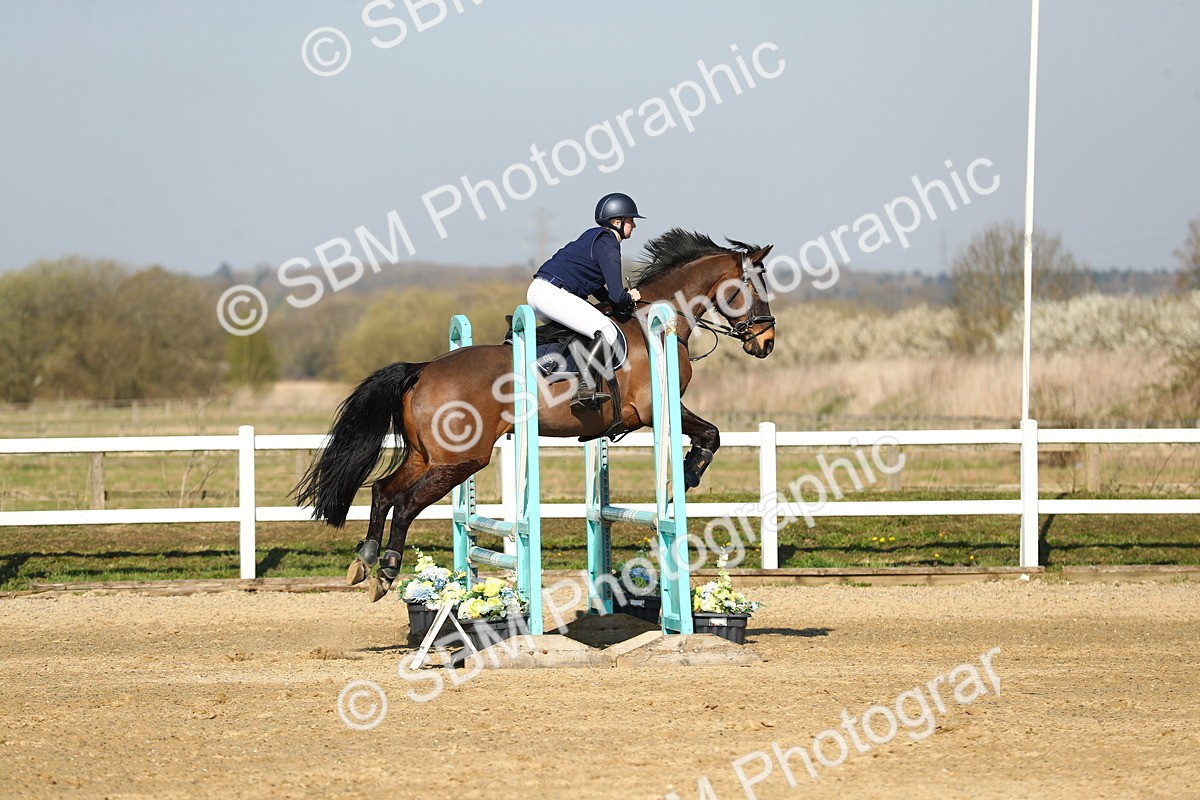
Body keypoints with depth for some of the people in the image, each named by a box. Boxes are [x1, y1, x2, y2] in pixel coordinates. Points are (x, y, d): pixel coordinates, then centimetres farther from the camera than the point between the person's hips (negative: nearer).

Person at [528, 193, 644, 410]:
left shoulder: (595, 236, 22)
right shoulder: (608, 246, -9)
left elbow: (599, 290, 28)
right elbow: (616, 296, -14)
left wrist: (621, 299, 13)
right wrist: (629, 298, 7)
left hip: (537, 291, 11)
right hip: (551, 293, -11)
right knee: (607, 332, -20)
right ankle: (586, 388, -29)